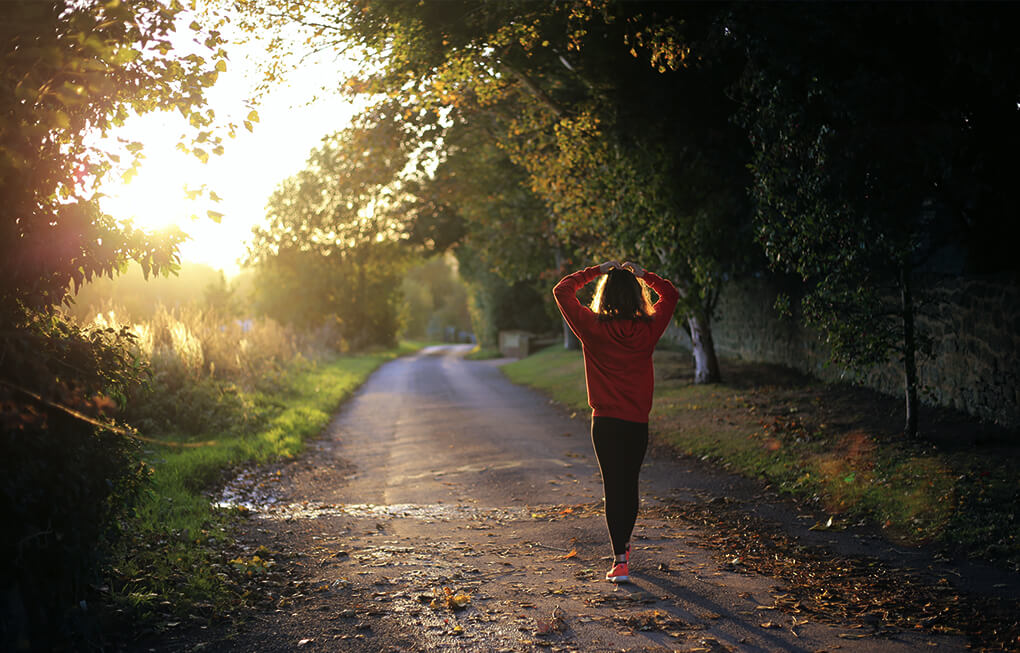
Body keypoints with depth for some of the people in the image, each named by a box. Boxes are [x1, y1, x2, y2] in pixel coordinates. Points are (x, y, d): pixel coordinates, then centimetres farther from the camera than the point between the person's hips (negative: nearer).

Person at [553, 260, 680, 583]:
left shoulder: (593, 328, -9)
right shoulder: (648, 329, -3)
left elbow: (562, 291, 3)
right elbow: (670, 294, 15)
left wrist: (596, 271, 7)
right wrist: (642, 274, 15)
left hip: (605, 422, -2)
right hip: (638, 422, 2)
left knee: (613, 487, -1)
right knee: (630, 484, 17)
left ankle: (620, 560, -8)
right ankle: (624, 545, 36)